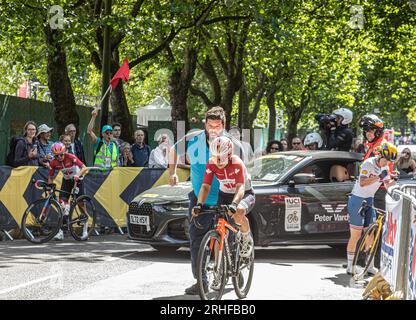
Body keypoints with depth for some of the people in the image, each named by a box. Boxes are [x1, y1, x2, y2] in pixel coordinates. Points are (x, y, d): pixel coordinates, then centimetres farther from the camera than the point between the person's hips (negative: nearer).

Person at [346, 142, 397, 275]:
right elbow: (362, 183, -31)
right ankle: (350, 267, 5)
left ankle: (370, 266, 10)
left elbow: (387, 186, -3)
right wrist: (379, 177, -38)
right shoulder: (368, 164, -18)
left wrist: (394, 180, -22)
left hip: (369, 201, 7)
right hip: (357, 200, -7)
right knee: (355, 236, -3)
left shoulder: (385, 168, 5)